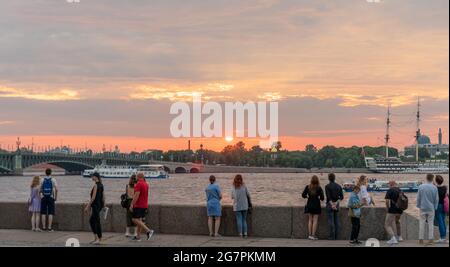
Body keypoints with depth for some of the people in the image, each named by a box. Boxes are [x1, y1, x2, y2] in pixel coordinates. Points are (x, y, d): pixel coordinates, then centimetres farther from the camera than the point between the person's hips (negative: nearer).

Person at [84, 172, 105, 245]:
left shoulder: (95, 185, -14)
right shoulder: (101, 185, 12)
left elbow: (93, 197, -18)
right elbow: (103, 196, 16)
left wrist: (88, 206, -15)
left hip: (96, 205, -9)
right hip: (100, 204, 9)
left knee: (97, 221, -5)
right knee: (91, 220, 15)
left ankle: (99, 239, -2)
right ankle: (96, 238, 16)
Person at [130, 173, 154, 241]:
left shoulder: (138, 184, -15)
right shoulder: (146, 184, 13)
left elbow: (136, 195, -20)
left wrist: (132, 205, -18)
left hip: (139, 205, -9)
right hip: (144, 205, 9)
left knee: (135, 220, -9)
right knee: (139, 220, 11)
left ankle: (148, 231, -18)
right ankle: (138, 236, 10)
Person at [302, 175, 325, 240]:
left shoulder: (307, 187, -4)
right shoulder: (319, 188, -10)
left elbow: (303, 195, -3)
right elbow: (322, 198, -9)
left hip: (309, 205, 3)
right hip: (316, 205, -3)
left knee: (310, 220, 11)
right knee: (315, 220, 2)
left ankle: (310, 235, 8)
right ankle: (313, 235, -2)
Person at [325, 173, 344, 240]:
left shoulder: (327, 186, -7)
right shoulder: (339, 186, 7)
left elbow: (329, 197, -14)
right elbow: (341, 197, 1)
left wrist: (332, 204, -15)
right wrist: (336, 203, -6)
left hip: (330, 204, -4)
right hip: (337, 205, 5)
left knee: (331, 221, -4)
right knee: (336, 221, 8)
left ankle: (332, 236, -5)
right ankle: (336, 236, 9)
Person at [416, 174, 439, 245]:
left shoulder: (421, 187, -6)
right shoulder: (434, 188, -6)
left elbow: (418, 198, 0)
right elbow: (436, 199, 1)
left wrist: (418, 205, 13)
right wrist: (435, 207, 13)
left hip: (423, 208, 0)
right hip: (431, 208, 0)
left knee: (422, 224, 6)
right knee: (431, 224, 6)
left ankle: (421, 239, 7)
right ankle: (431, 239, 5)